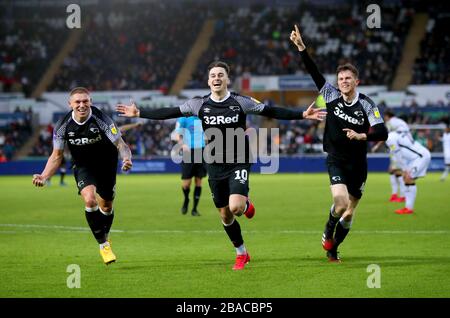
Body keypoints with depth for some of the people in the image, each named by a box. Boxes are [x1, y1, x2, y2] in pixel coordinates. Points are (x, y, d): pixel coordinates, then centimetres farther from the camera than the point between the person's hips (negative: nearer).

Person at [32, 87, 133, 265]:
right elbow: (57, 155, -7)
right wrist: (44, 177, -21)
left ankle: (104, 237, 43)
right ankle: (103, 245, -10)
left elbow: (120, 144, -26)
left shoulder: (101, 120, -26)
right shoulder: (63, 125, -18)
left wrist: (127, 159, -48)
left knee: (106, 206, 11)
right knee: (89, 199, -25)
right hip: (83, 167, 0)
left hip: (106, 165, 0)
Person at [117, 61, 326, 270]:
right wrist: (139, 114, -2)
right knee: (225, 216, 8)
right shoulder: (199, 104, -3)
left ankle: (246, 205, 15)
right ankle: (241, 254, 29)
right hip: (215, 166, 3)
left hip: (238, 164, -3)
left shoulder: (240, 102, -8)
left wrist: (303, 114, -9)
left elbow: (271, 112, -4)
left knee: (235, 207, -24)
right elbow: (169, 113, 1)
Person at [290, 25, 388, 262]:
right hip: (336, 161, -1)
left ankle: (332, 249, 29)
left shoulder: (366, 105, -8)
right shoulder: (331, 96, -4)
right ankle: (328, 232, 9)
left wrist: (362, 136, -30)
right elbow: (313, 72, -8)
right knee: (340, 202, -23)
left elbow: (382, 132, -14)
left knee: (349, 213, 8)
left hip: (358, 164, 1)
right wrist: (301, 47, -16)